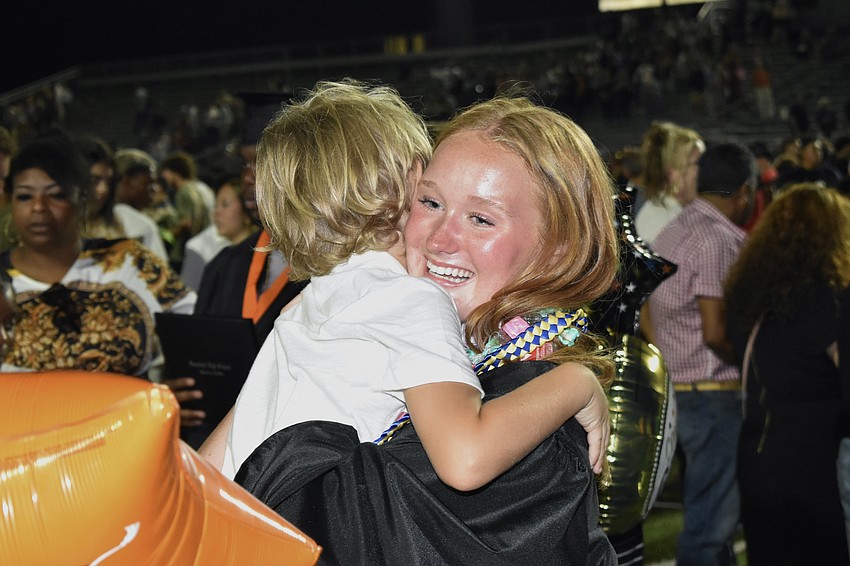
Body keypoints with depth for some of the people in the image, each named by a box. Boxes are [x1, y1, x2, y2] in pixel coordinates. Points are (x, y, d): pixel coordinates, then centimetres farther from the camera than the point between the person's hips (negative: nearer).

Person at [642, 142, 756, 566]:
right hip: (713, 393, -9)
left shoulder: (671, 233, 12)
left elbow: (646, 318, 16)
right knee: (711, 522, -2)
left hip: (676, 390, 10)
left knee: (709, 514, 20)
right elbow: (716, 333, -22)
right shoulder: (719, 240, -16)